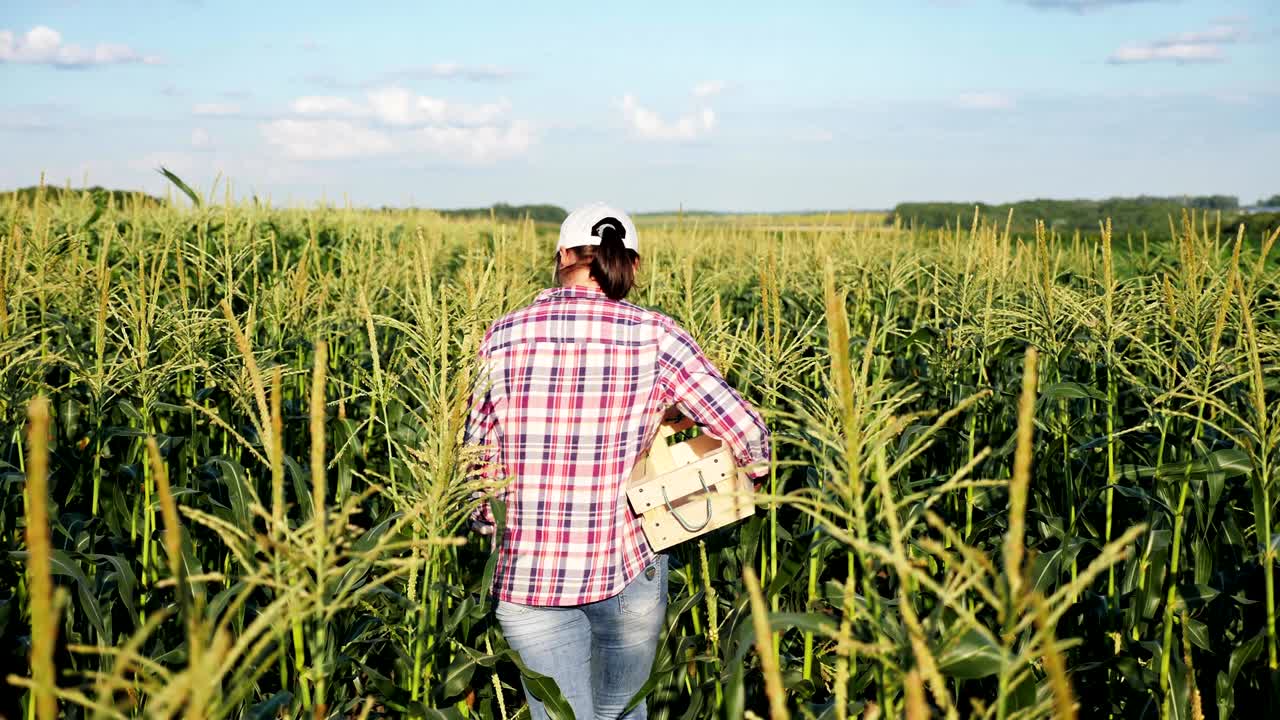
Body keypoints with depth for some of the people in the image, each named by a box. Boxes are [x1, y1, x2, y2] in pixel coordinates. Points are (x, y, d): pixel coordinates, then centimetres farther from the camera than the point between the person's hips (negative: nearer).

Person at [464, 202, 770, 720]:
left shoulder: (503, 337, -3)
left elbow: (478, 460, 0)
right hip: (628, 568, 0)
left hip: (529, 575, 0)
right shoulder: (655, 336, -7)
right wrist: (753, 463, 13)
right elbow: (748, 435, -9)